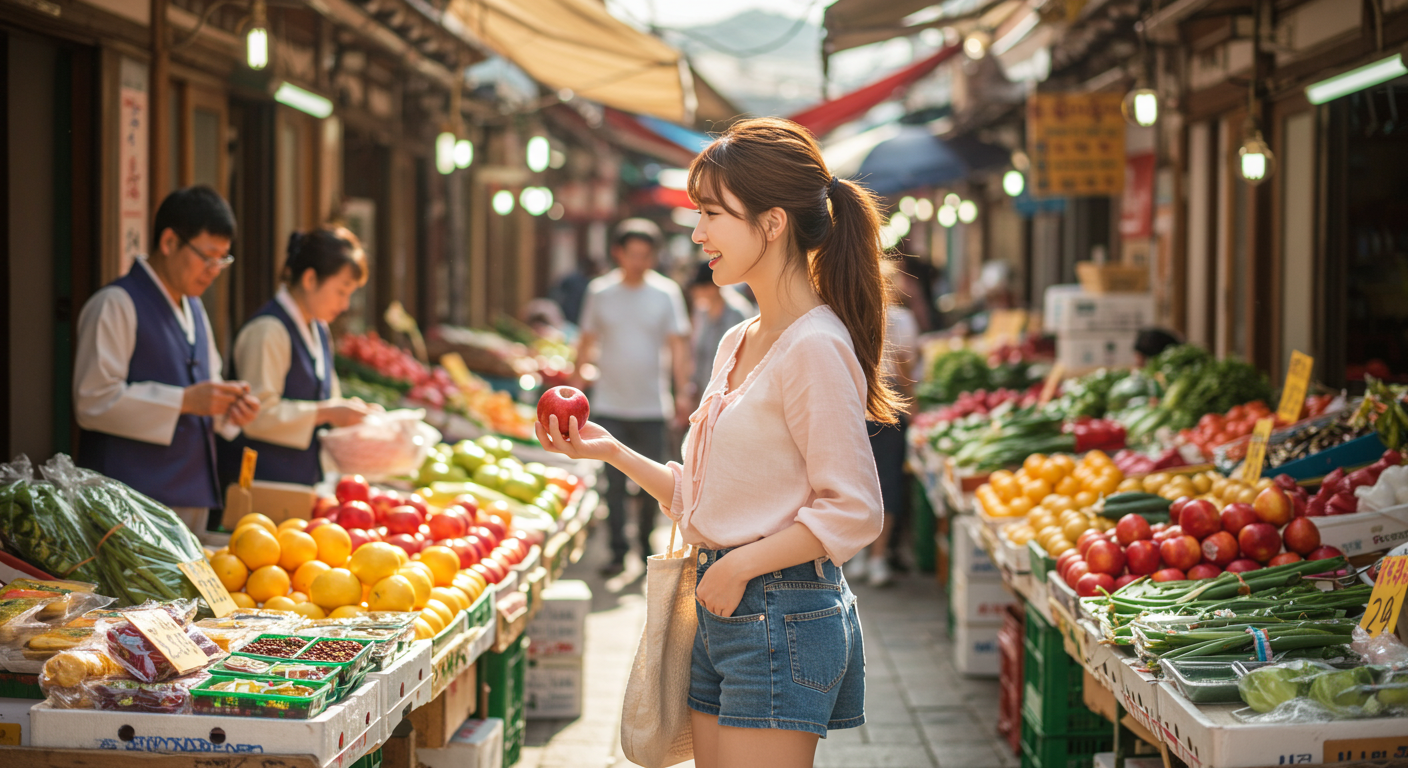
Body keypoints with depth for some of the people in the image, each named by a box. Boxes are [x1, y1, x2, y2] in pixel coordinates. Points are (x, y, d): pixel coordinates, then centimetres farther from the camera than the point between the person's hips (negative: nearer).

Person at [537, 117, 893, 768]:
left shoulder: (816, 348, -15)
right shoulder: (737, 345, 13)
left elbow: (853, 513, -18)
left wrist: (740, 565, -15)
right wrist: (613, 452, 8)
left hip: (780, 621, -9)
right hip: (720, 612, 9)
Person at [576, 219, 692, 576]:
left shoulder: (666, 292, 1)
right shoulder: (600, 291, 4)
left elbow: (677, 345, 0)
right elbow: (587, 342, 11)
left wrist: (682, 392, -10)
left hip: (651, 407, 0)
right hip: (609, 405, 0)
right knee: (614, 482, -2)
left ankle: (647, 543, 23)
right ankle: (618, 550, 4)